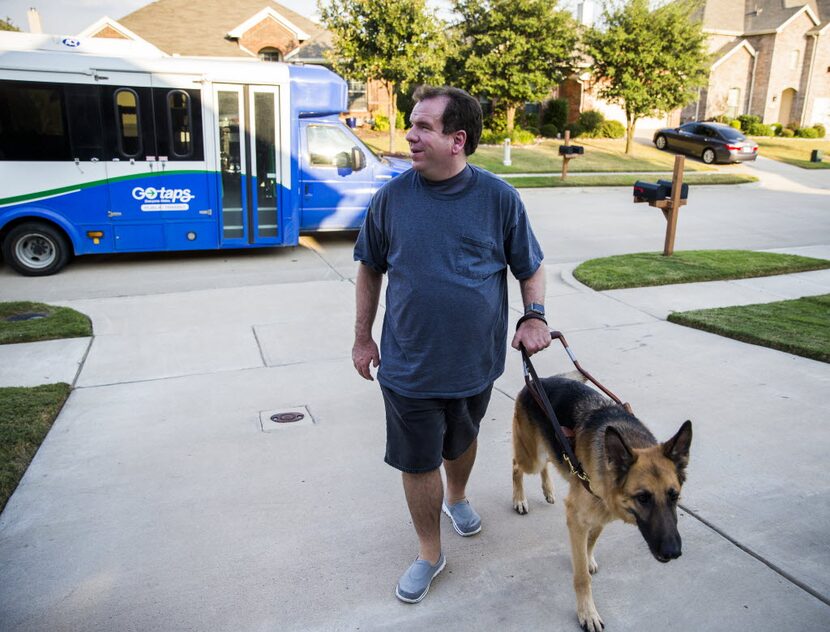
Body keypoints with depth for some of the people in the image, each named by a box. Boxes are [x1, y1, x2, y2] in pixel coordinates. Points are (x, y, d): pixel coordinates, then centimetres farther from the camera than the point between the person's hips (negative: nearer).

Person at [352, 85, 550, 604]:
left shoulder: (499, 197, -8)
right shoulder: (392, 198, -7)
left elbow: (531, 267, 3)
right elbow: (371, 268, 5)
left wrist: (535, 316, -14)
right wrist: (363, 337, 6)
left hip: (476, 360, 1)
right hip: (409, 364, 0)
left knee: (461, 442, 24)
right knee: (418, 462, 8)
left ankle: (458, 497, 56)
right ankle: (430, 554, 30)